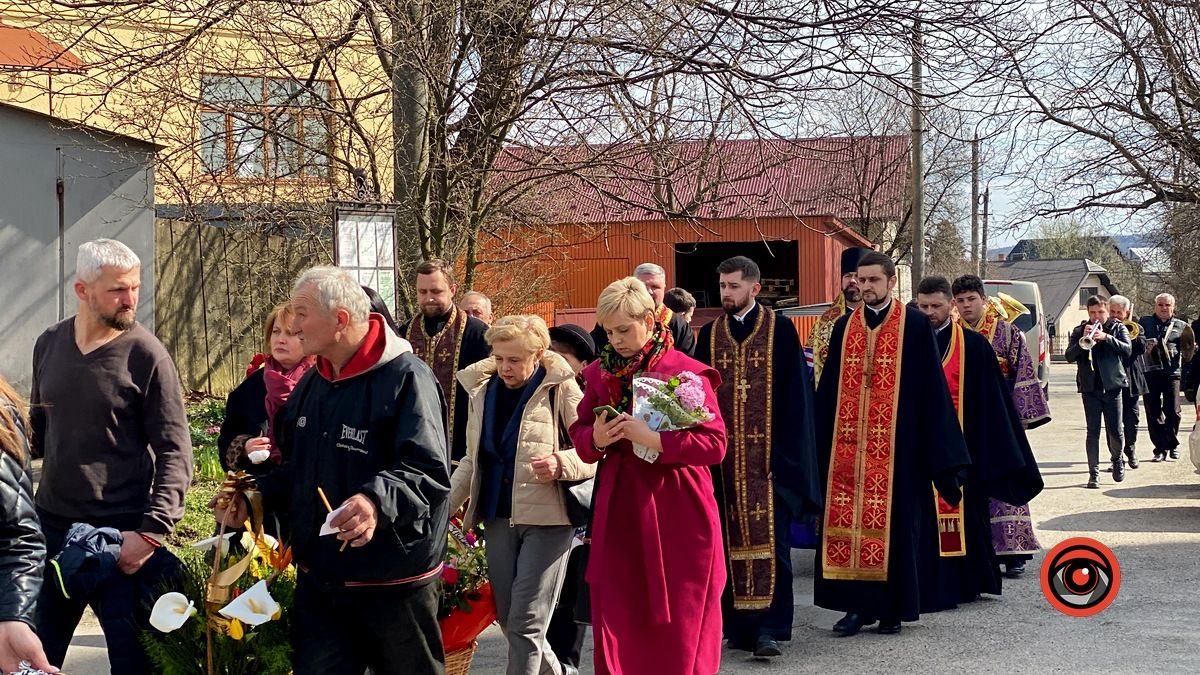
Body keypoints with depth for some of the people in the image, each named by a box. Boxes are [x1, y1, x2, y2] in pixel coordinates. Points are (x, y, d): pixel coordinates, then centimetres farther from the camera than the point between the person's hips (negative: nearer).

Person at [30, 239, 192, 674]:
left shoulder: (146, 355, -11)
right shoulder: (49, 344, 4)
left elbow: (175, 451, -13)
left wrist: (152, 531, -21)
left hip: (121, 535, -5)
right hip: (49, 527, 5)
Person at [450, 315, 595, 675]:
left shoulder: (561, 389, -7)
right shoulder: (482, 389, 10)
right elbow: (473, 460, 16)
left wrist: (561, 464, -26)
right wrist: (444, 504, 7)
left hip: (546, 516, -6)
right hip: (498, 516, 6)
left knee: (525, 625, -8)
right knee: (508, 620, 11)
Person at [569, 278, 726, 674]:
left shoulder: (686, 372, -8)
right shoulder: (600, 373, 8)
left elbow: (715, 444, -12)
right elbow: (578, 432, 14)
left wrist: (653, 439, -23)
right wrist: (596, 439, -9)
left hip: (675, 516, -4)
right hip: (618, 513, 4)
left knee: (678, 628, 4)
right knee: (616, 625, 4)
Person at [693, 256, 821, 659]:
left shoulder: (780, 330, 1)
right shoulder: (709, 335, 11)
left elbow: (795, 396, -2)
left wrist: (785, 455, -9)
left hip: (768, 455, -3)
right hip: (725, 456, 3)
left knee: (768, 539, -8)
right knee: (731, 541, 5)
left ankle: (769, 629, -7)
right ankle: (739, 626, 12)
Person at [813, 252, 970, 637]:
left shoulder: (915, 325, 0)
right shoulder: (844, 327, 11)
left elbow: (930, 387, -2)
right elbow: (828, 389, 12)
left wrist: (941, 452, -6)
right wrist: (821, 445, 6)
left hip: (896, 446, -3)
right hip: (848, 446, 3)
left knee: (894, 524, 1)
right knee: (849, 522, 2)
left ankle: (892, 608, 11)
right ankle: (857, 606, 10)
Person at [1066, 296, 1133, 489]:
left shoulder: (1118, 328, 7)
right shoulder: (1079, 331, 8)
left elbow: (1127, 350, -9)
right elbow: (1069, 357, -3)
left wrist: (1106, 337, -21)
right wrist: (1083, 339, -16)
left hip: (1112, 385, 0)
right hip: (1089, 387, 1)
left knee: (1115, 431, 1)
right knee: (1093, 431, -1)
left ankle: (1117, 459, 30)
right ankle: (1093, 473, 3)